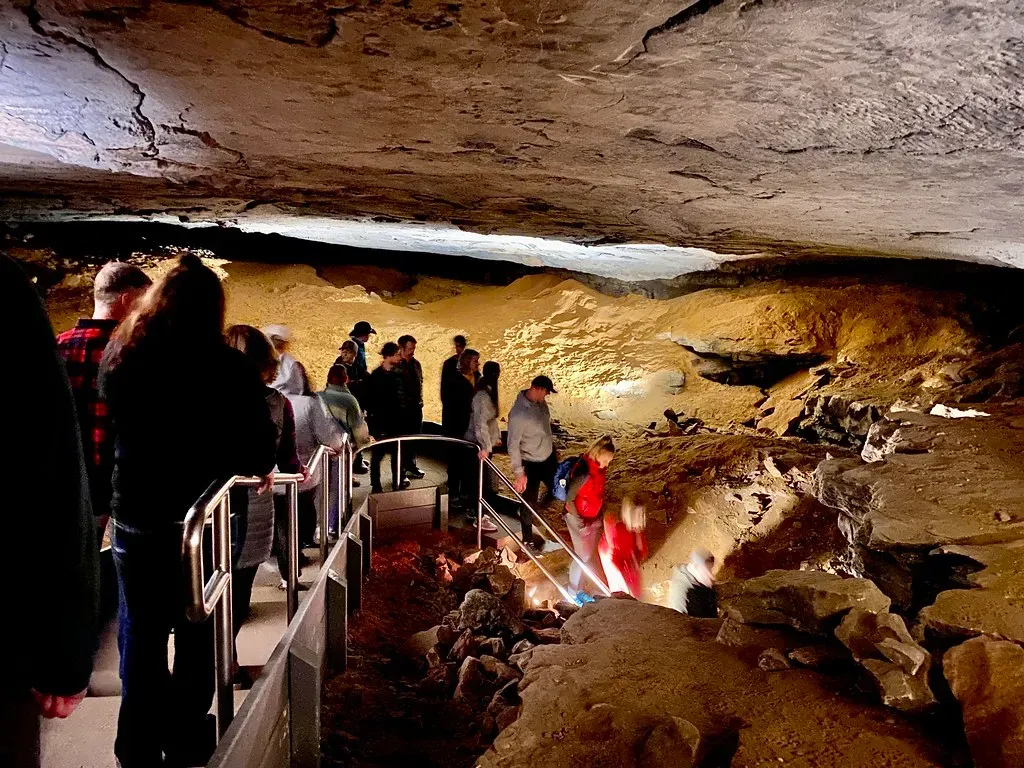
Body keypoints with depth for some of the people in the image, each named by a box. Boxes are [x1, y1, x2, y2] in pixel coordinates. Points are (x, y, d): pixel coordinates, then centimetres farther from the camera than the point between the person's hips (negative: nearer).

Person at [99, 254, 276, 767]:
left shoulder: (119, 357, -3)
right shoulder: (229, 368, -16)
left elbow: (111, 426, 12)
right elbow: (261, 448, -11)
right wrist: (256, 469, 9)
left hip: (135, 516, 3)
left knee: (141, 635, 15)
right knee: (197, 633, 12)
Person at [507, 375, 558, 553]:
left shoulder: (540, 402, -7)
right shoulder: (518, 413, -29)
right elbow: (513, 445, -25)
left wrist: (552, 446, 21)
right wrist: (519, 473, -24)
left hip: (549, 457, 8)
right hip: (531, 464, -7)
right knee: (529, 503, 6)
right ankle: (528, 541, 23)